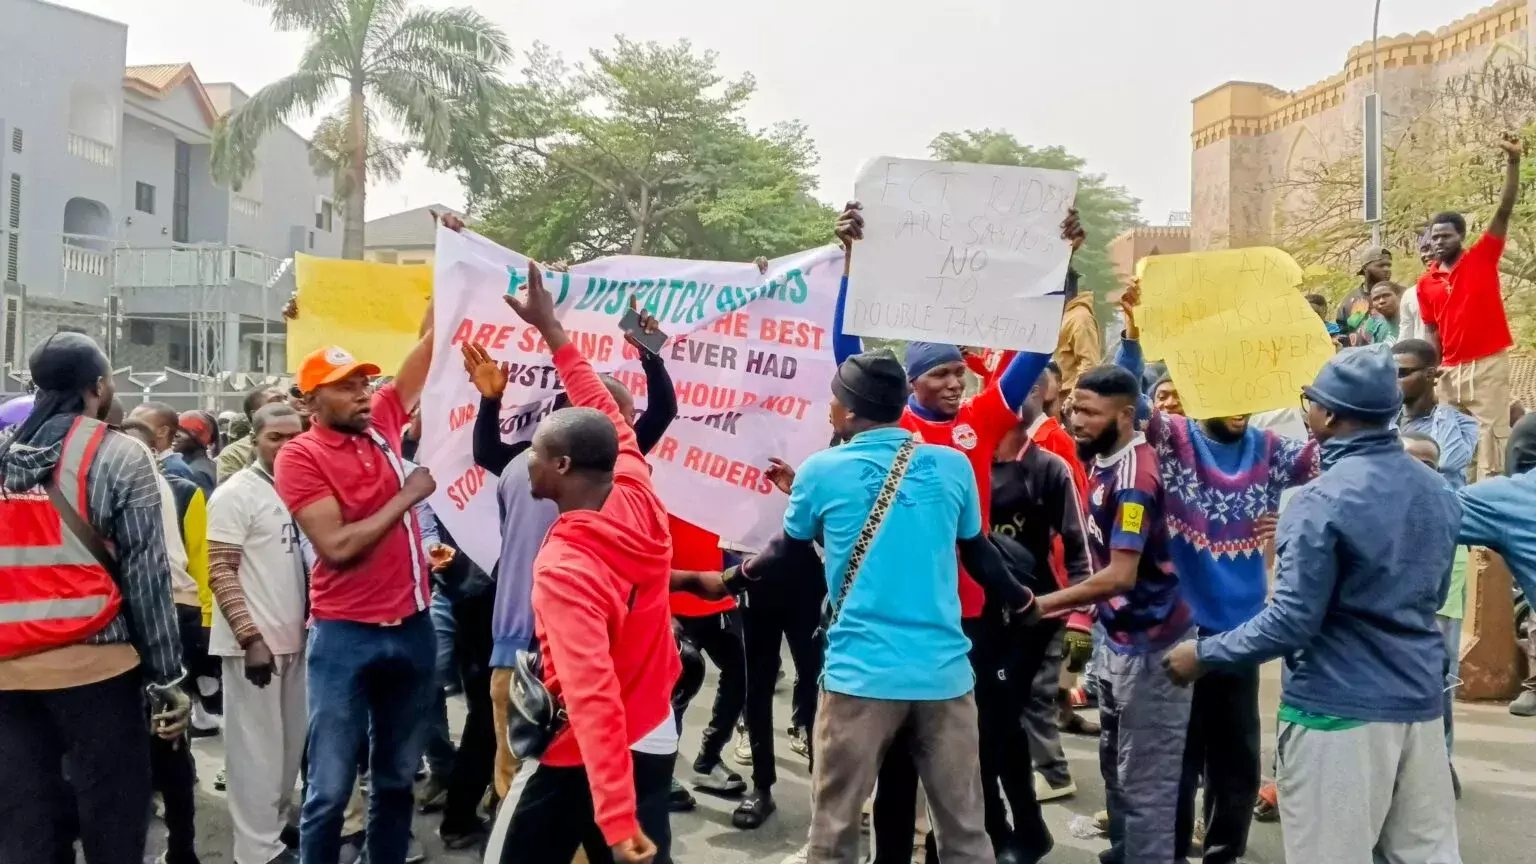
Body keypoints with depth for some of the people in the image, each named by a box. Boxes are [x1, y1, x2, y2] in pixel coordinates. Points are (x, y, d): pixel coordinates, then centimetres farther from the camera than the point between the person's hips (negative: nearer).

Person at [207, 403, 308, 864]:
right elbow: (221, 573, -14)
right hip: (255, 642, -7)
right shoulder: (235, 493, -9)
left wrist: (310, 620, 11)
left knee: (290, 744, 14)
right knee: (258, 748, 0)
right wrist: (251, 637, -21)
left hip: (292, 638, 7)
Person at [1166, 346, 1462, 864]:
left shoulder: (1323, 500, -18)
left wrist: (1204, 654, -9)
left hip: (1339, 709, -7)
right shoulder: (1439, 492, 7)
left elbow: (1292, 621, -20)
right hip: (1419, 703, 7)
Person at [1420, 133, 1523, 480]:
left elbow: (1504, 211, -8)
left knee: (1491, 433, -4)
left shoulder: (1483, 258, 0)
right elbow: (1432, 331, 11)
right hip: (1450, 368, 4)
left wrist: (1512, 162, -16)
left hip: (1488, 363, -4)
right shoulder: (1426, 283, 8)